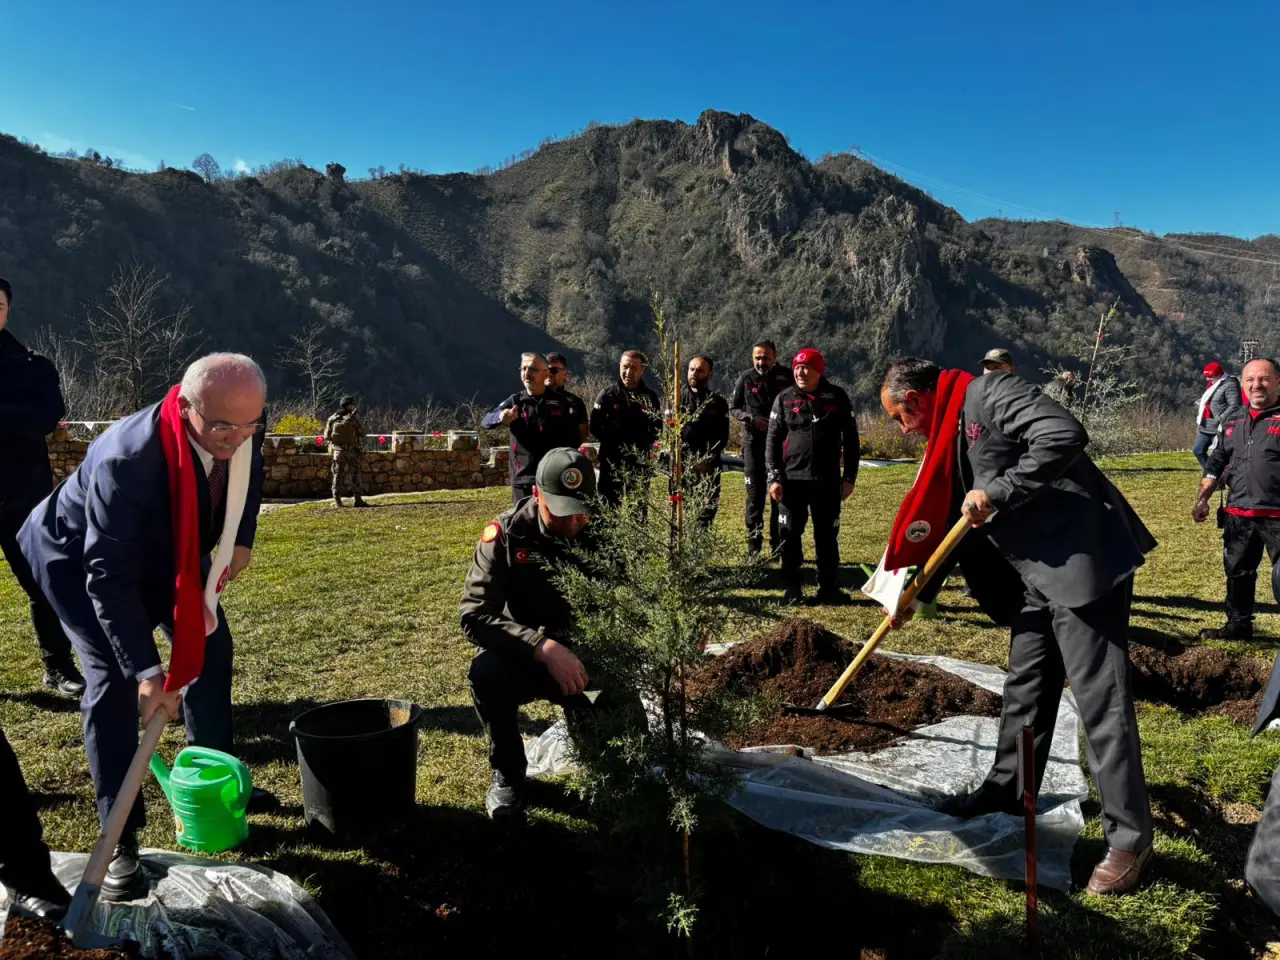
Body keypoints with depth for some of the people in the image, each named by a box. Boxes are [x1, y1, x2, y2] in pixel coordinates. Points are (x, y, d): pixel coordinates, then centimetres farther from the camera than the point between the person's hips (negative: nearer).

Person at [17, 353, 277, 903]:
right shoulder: (128, 456, -43)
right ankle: (121, 840, -5)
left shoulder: (239, 445, -24)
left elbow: (243, 484, 4)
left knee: (209, 643, 11)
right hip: (77, 557, -6)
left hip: (160, 552, 7)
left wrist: (240, 542, -4)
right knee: (116, 678, -16)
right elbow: (108, 574, -40)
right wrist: (146, 670, -43)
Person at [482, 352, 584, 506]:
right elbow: (486, 421, -11)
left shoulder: (562, 403, 3)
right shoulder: (515, 401, 4)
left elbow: (574, 441, 5)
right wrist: (500, 417, -35)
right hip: (523, 480, 1)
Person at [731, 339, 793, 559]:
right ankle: (754, 548, 10)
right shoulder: (745, 379, 1)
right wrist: (751, 418, -12)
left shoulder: (786, 377, 0)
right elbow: (733, 409, 7)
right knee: (755, 496, 3)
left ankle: (778, 548, 14)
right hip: (754, 444, 0)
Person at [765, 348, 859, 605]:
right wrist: (774, 478, -5)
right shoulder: (784, 399, 2)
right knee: (790, 535, 2)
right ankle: (792, 588, 14)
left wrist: (849, 477, 2)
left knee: (827, 535, 6)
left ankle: (828, 587, 18)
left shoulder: (837, 398, 2)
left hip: (828, 480, 0)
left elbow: (850, 439, 6)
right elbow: (772, 440, 3)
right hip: (792, 479, 0)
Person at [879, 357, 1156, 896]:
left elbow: (1065, 435, -28)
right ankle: (1007, 791, 35)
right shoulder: (952, 434, 16)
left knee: (1100, 699, -4)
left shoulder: (990, 395, -12)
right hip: (1035, 575, 10)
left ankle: (1129, 840, 8)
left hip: (1083, 561, -10)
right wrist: (914, 593, 20)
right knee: (1025, 689, 19)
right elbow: (947, 524, 22)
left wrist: (998, 492, -24)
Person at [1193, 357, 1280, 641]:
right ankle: (1238, 624, 29)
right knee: (1237, 572, 15)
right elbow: (1215, 464, 18)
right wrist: (1202, 499, 14)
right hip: (1238, 515, 5)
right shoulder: (1231, 423, 13)